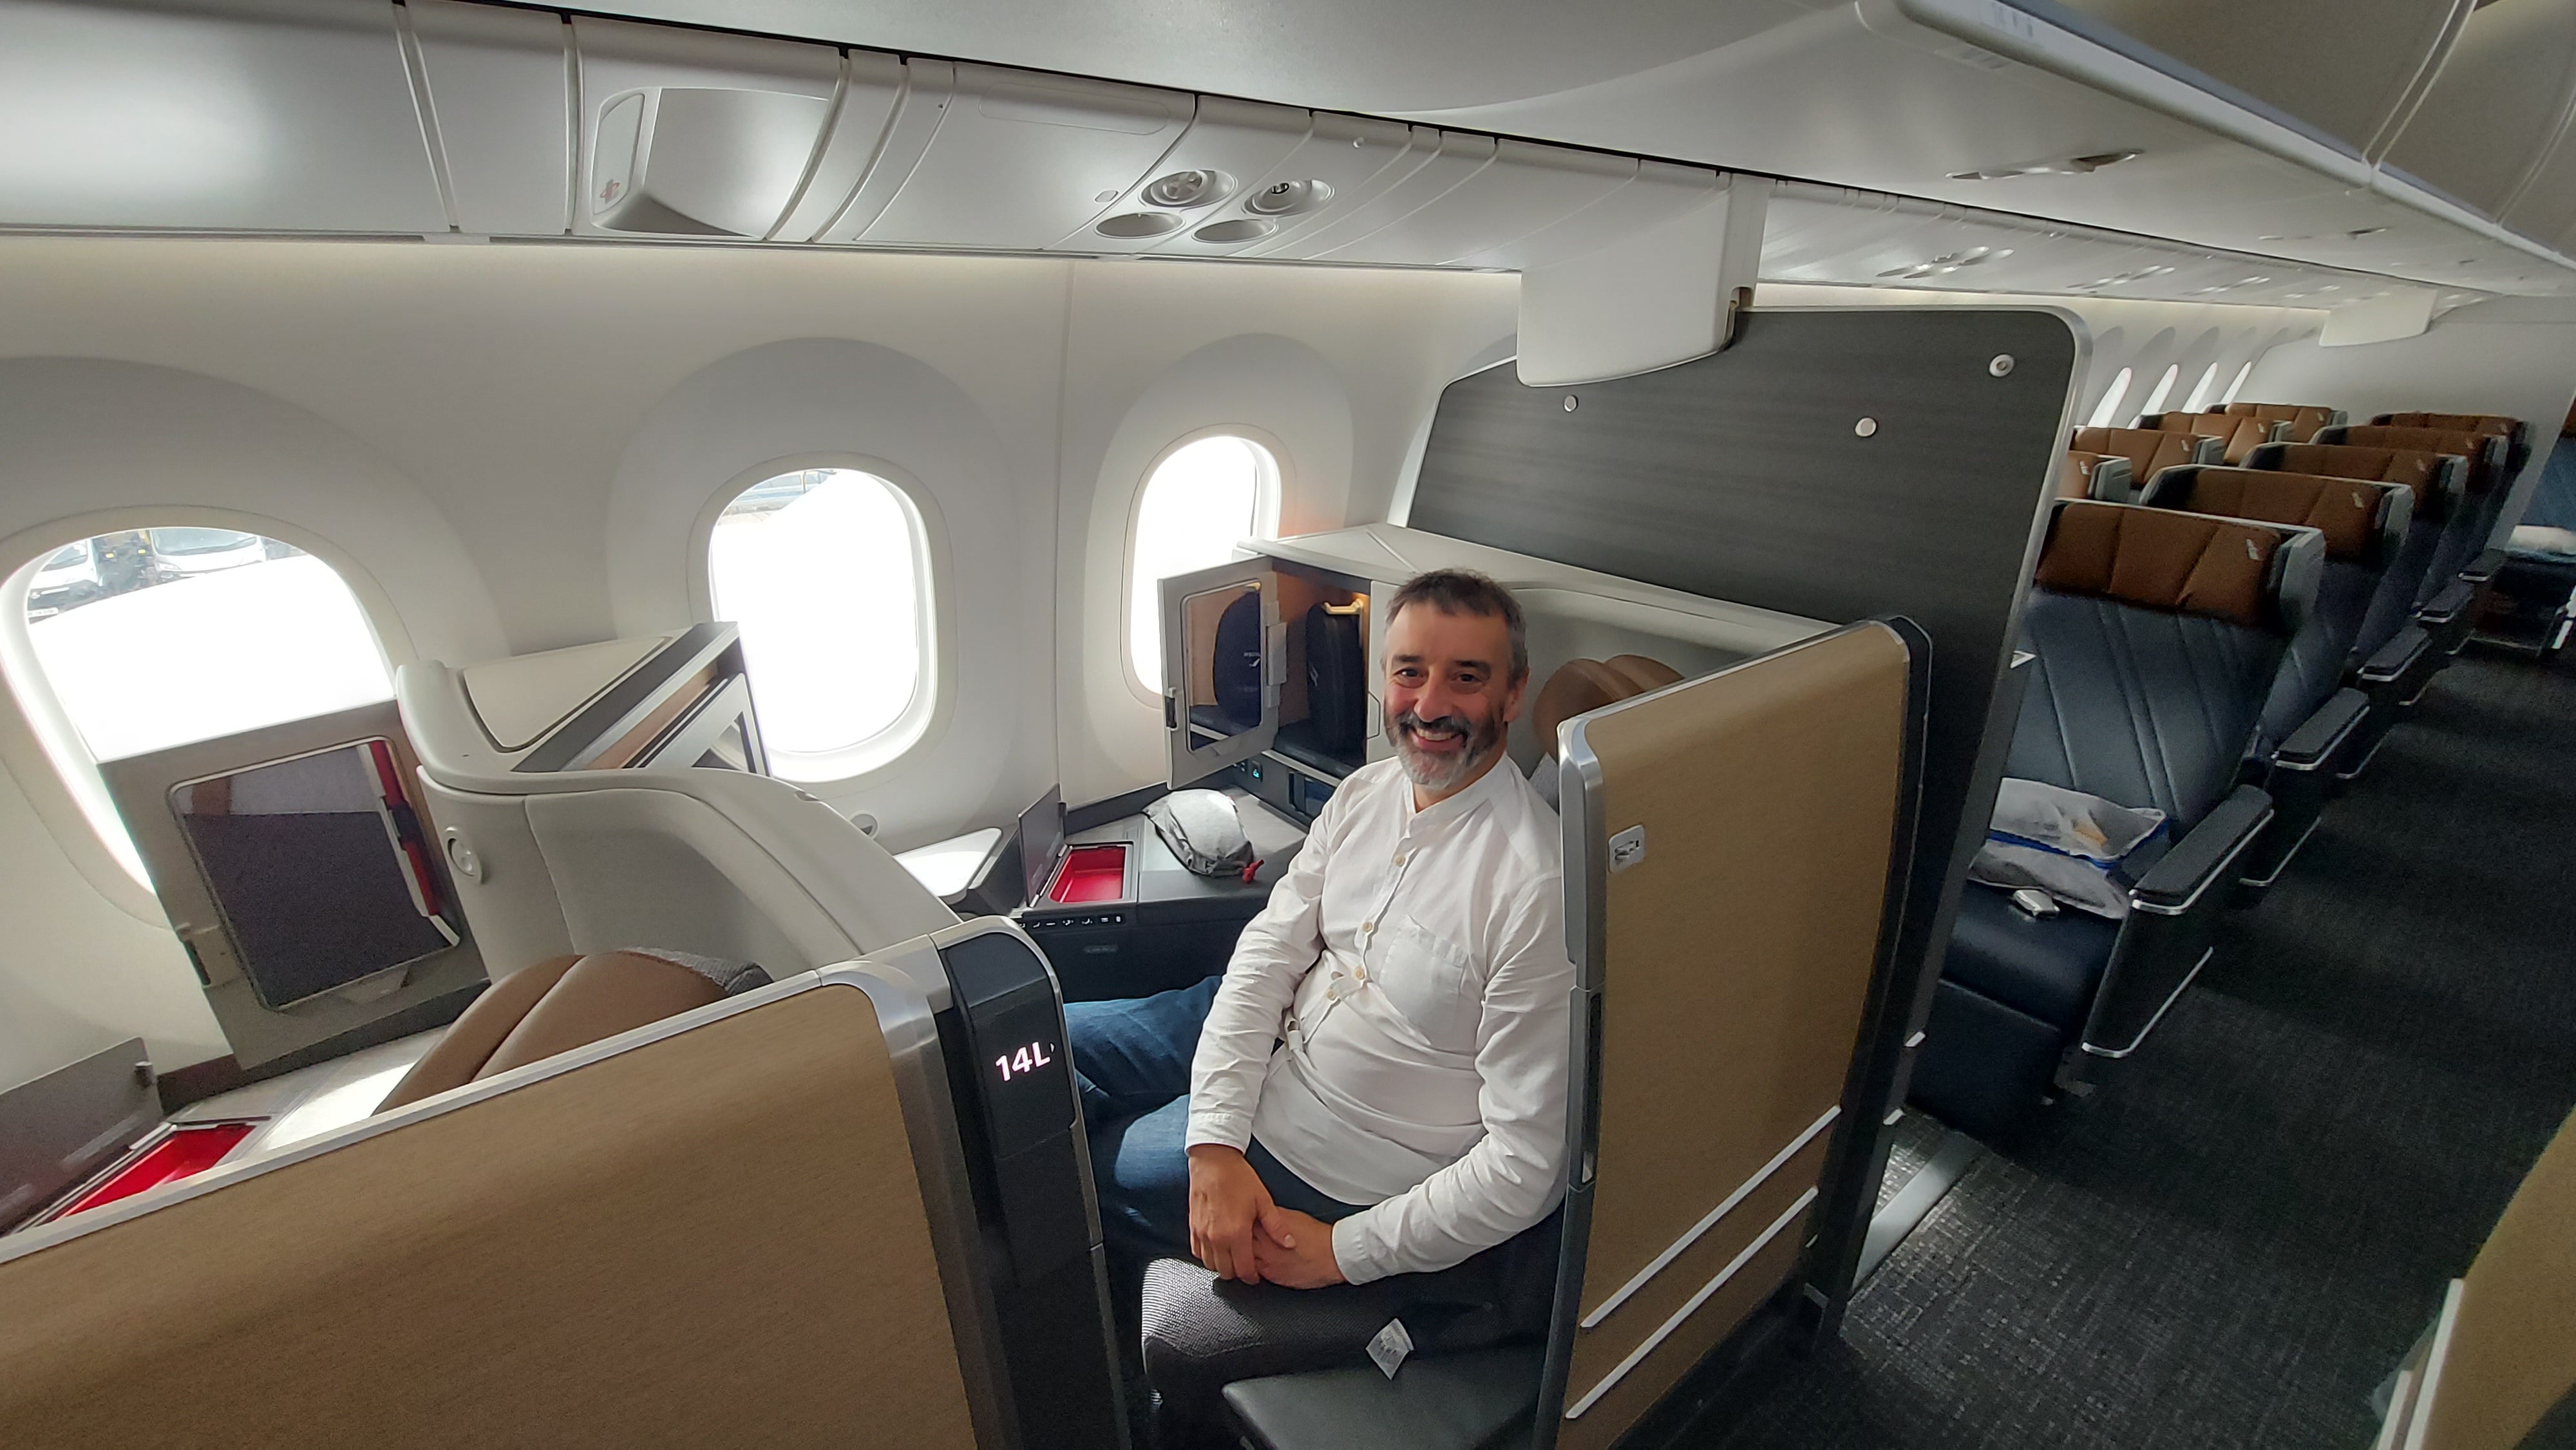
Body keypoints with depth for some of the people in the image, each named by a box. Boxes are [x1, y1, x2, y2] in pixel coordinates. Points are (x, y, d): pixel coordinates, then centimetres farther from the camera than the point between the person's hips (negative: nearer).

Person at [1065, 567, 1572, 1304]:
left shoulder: (1537, 885, -29)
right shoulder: (1364, 792, -4)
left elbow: (1526, 1163, -24)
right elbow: (1267, 952, -6)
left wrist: (1345, 1251, -18)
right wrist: (1215, 1143, -16)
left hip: (1343, 1157, -6)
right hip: (1269, 1037, 7)